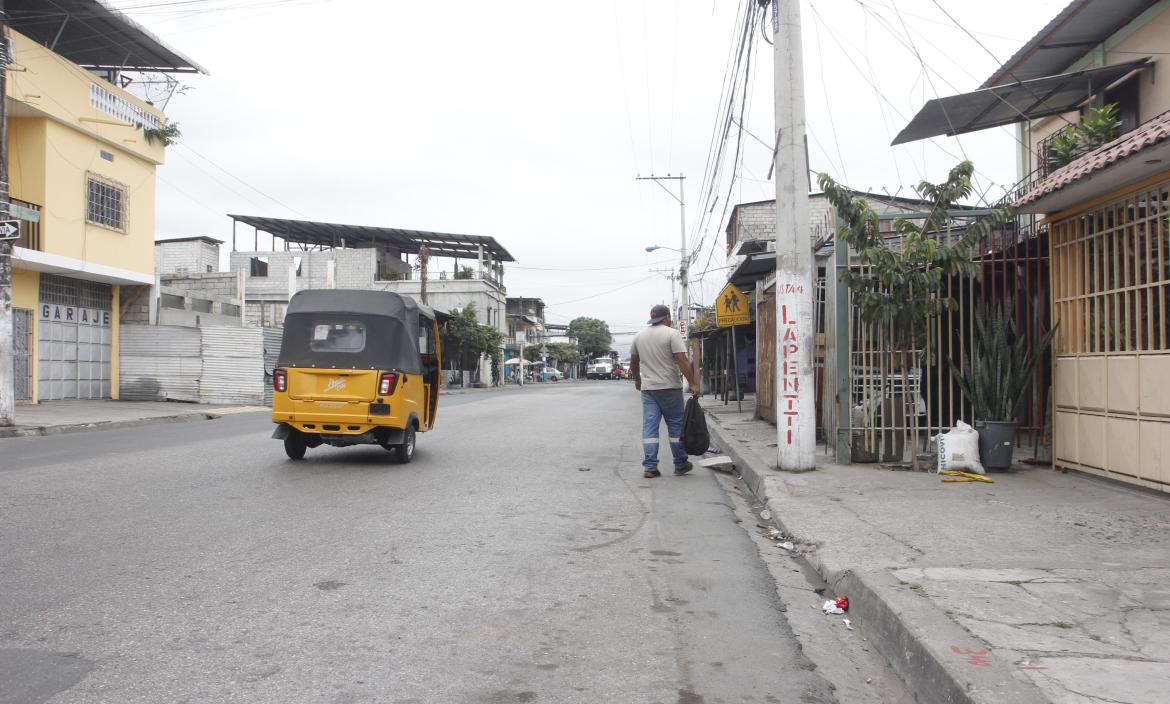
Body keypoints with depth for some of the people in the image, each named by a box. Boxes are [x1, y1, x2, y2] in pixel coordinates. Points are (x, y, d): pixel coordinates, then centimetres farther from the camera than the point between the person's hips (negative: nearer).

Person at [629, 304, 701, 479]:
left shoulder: (639, 336, 10)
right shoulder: (672, 333, -7)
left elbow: (633, 362, 18)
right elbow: (682, 360, -15)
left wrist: (637, 380, 34)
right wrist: (693, 383, -14)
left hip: (648, 388, 4)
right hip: (670, 387, -4)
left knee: (649, 426, 3)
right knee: (676, 425, 7)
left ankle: (649, 467, 0)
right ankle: (680, 464, 14)